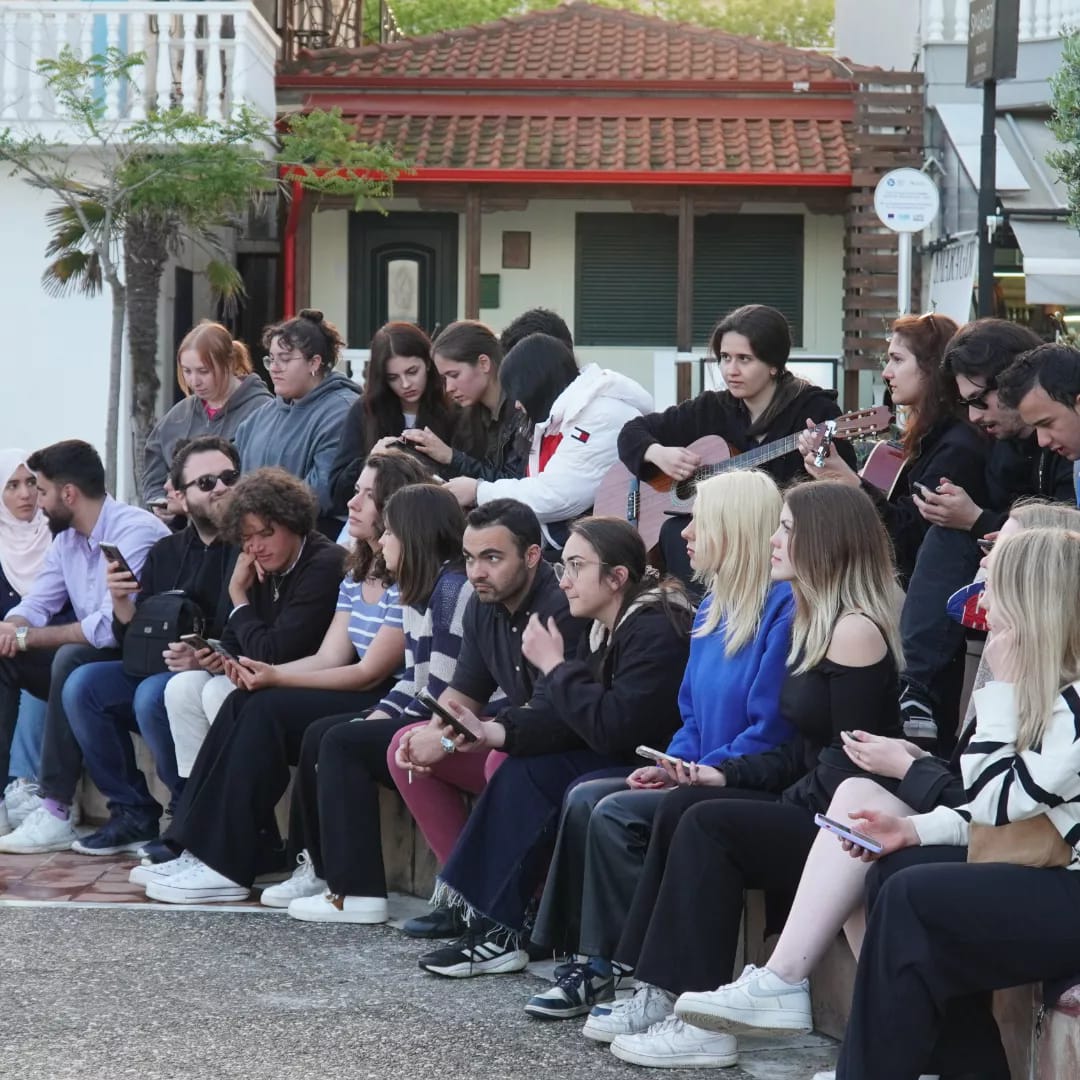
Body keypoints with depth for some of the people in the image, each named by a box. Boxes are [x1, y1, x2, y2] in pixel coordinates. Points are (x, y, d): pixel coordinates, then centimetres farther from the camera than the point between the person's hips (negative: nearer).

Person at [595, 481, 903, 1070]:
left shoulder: (856, 630, -15)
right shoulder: (814, 622, 16)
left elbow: (854, 763, -19)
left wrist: (786, 806, -14)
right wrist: (729, 775, 5)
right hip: (805, 809, 10)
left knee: (708, 824, -19)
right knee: (680, 806, -1)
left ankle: (702, 1024, -18)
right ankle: (658, 994, -3)